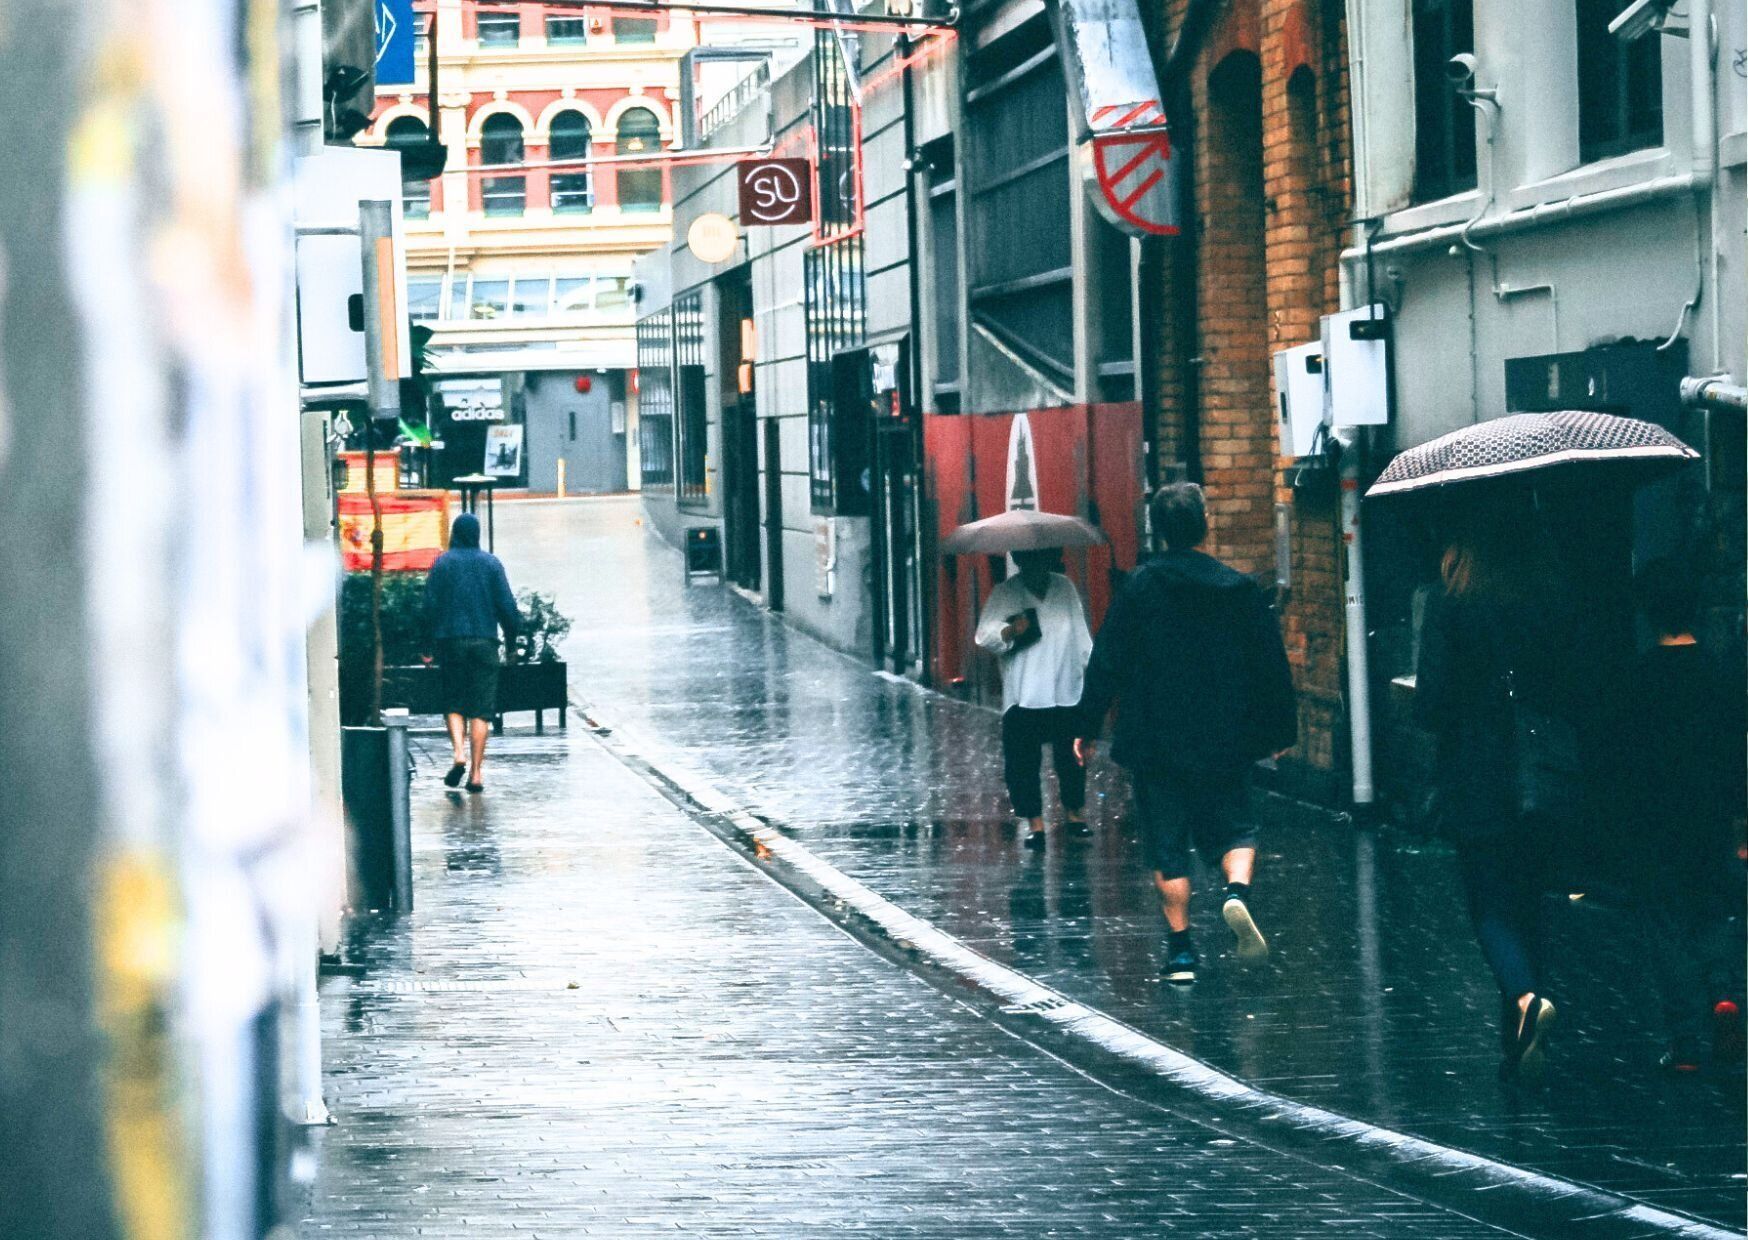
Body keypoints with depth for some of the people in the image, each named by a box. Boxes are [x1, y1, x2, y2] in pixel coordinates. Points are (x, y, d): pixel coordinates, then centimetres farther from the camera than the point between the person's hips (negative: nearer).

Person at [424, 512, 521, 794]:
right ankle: (475, 773, -3)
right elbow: (507, 606, 1)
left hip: (451, 641, 0)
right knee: (481, 708, 2)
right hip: (485, 641, 1)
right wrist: (512, 639, 10)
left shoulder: (442, 564, 0)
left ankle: (459, 753, -14)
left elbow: (430, 605, -2)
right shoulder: (492, 564, 3)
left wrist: (431, 639, 6)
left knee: (453, 703, 11)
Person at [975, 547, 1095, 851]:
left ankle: (1074, 811, 23)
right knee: (1023, 760, -4)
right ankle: (1034, 822, 2)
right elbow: (985, 636, -6)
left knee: (1072, 756, 5)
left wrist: (1091, 667, 11)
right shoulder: (1005, 593, 2)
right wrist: (1010, 631, -25)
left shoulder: (1065, 588, 12)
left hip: (1067, 692, 2)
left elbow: (1081, 633, 17)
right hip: (1023, 697, -2)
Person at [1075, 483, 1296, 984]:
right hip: (1224, 744, 1)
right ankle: (1237, 892, -14)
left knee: (1167, 848, 6)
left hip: (1155, 743, -1)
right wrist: (1281, 730, 15)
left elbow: (1106, 663, -4)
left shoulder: (1139, 588, -6)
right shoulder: (1240, 590, -1)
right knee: (1234, 827, 16)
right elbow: (1272, 666, 4)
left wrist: (1088, 727, 4)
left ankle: (1180, 950, 4)